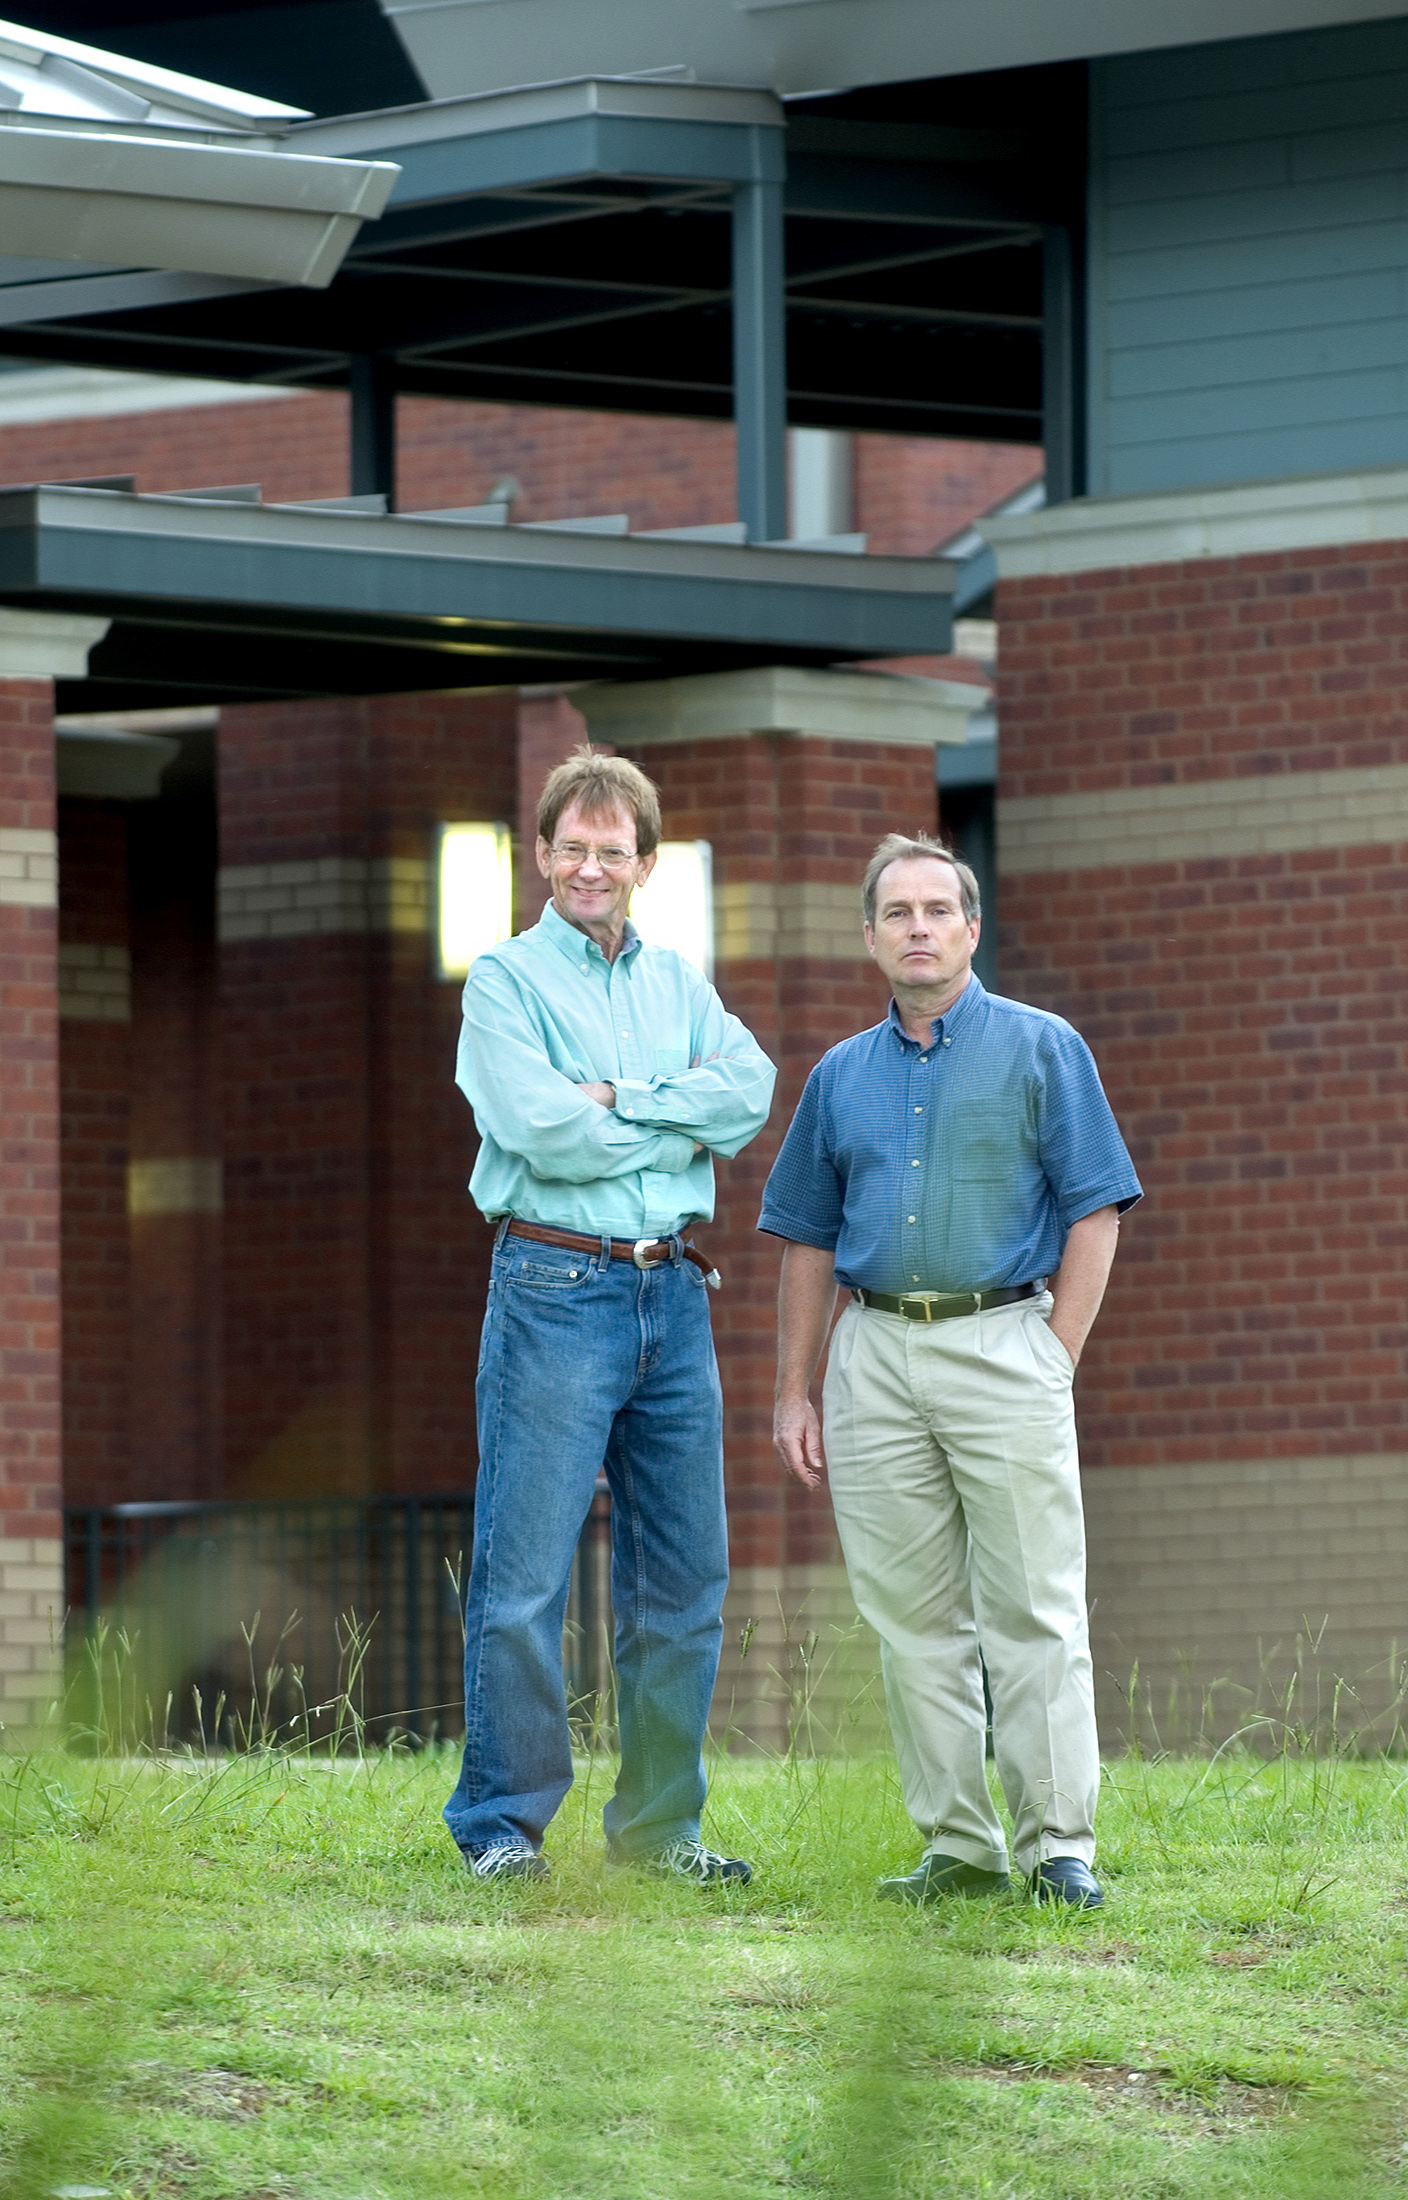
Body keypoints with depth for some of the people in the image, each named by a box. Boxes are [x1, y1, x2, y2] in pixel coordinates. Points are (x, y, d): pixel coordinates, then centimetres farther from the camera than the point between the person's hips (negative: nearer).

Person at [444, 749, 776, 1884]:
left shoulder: (679, 982, 16)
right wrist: (680, 1120, -4)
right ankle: (505, 1824, -1)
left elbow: (752, 1089, -2)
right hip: (556, 1288, -5)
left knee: (683, 1579, 8)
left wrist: (619, 1097, -12)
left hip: (674, 1290, 5)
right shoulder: (507, 980, 0)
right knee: (524, 1577, -7)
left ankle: (659, 1821, 16)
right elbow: (542, 1131, -14)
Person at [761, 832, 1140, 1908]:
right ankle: (958, 1847, 7)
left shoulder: (1042, 1050, 3)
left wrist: (1054, 1363, -8)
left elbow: (1096, 1214, -1)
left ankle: (1060, 1847, -6)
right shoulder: (843, 1076, 15)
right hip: (874, 1355, 4)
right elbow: (809, 1243, 18)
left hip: (1002, 1341, -4)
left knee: (1034, 1612, -7)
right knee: (913, 1617, 3)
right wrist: (794, 1392, 10)